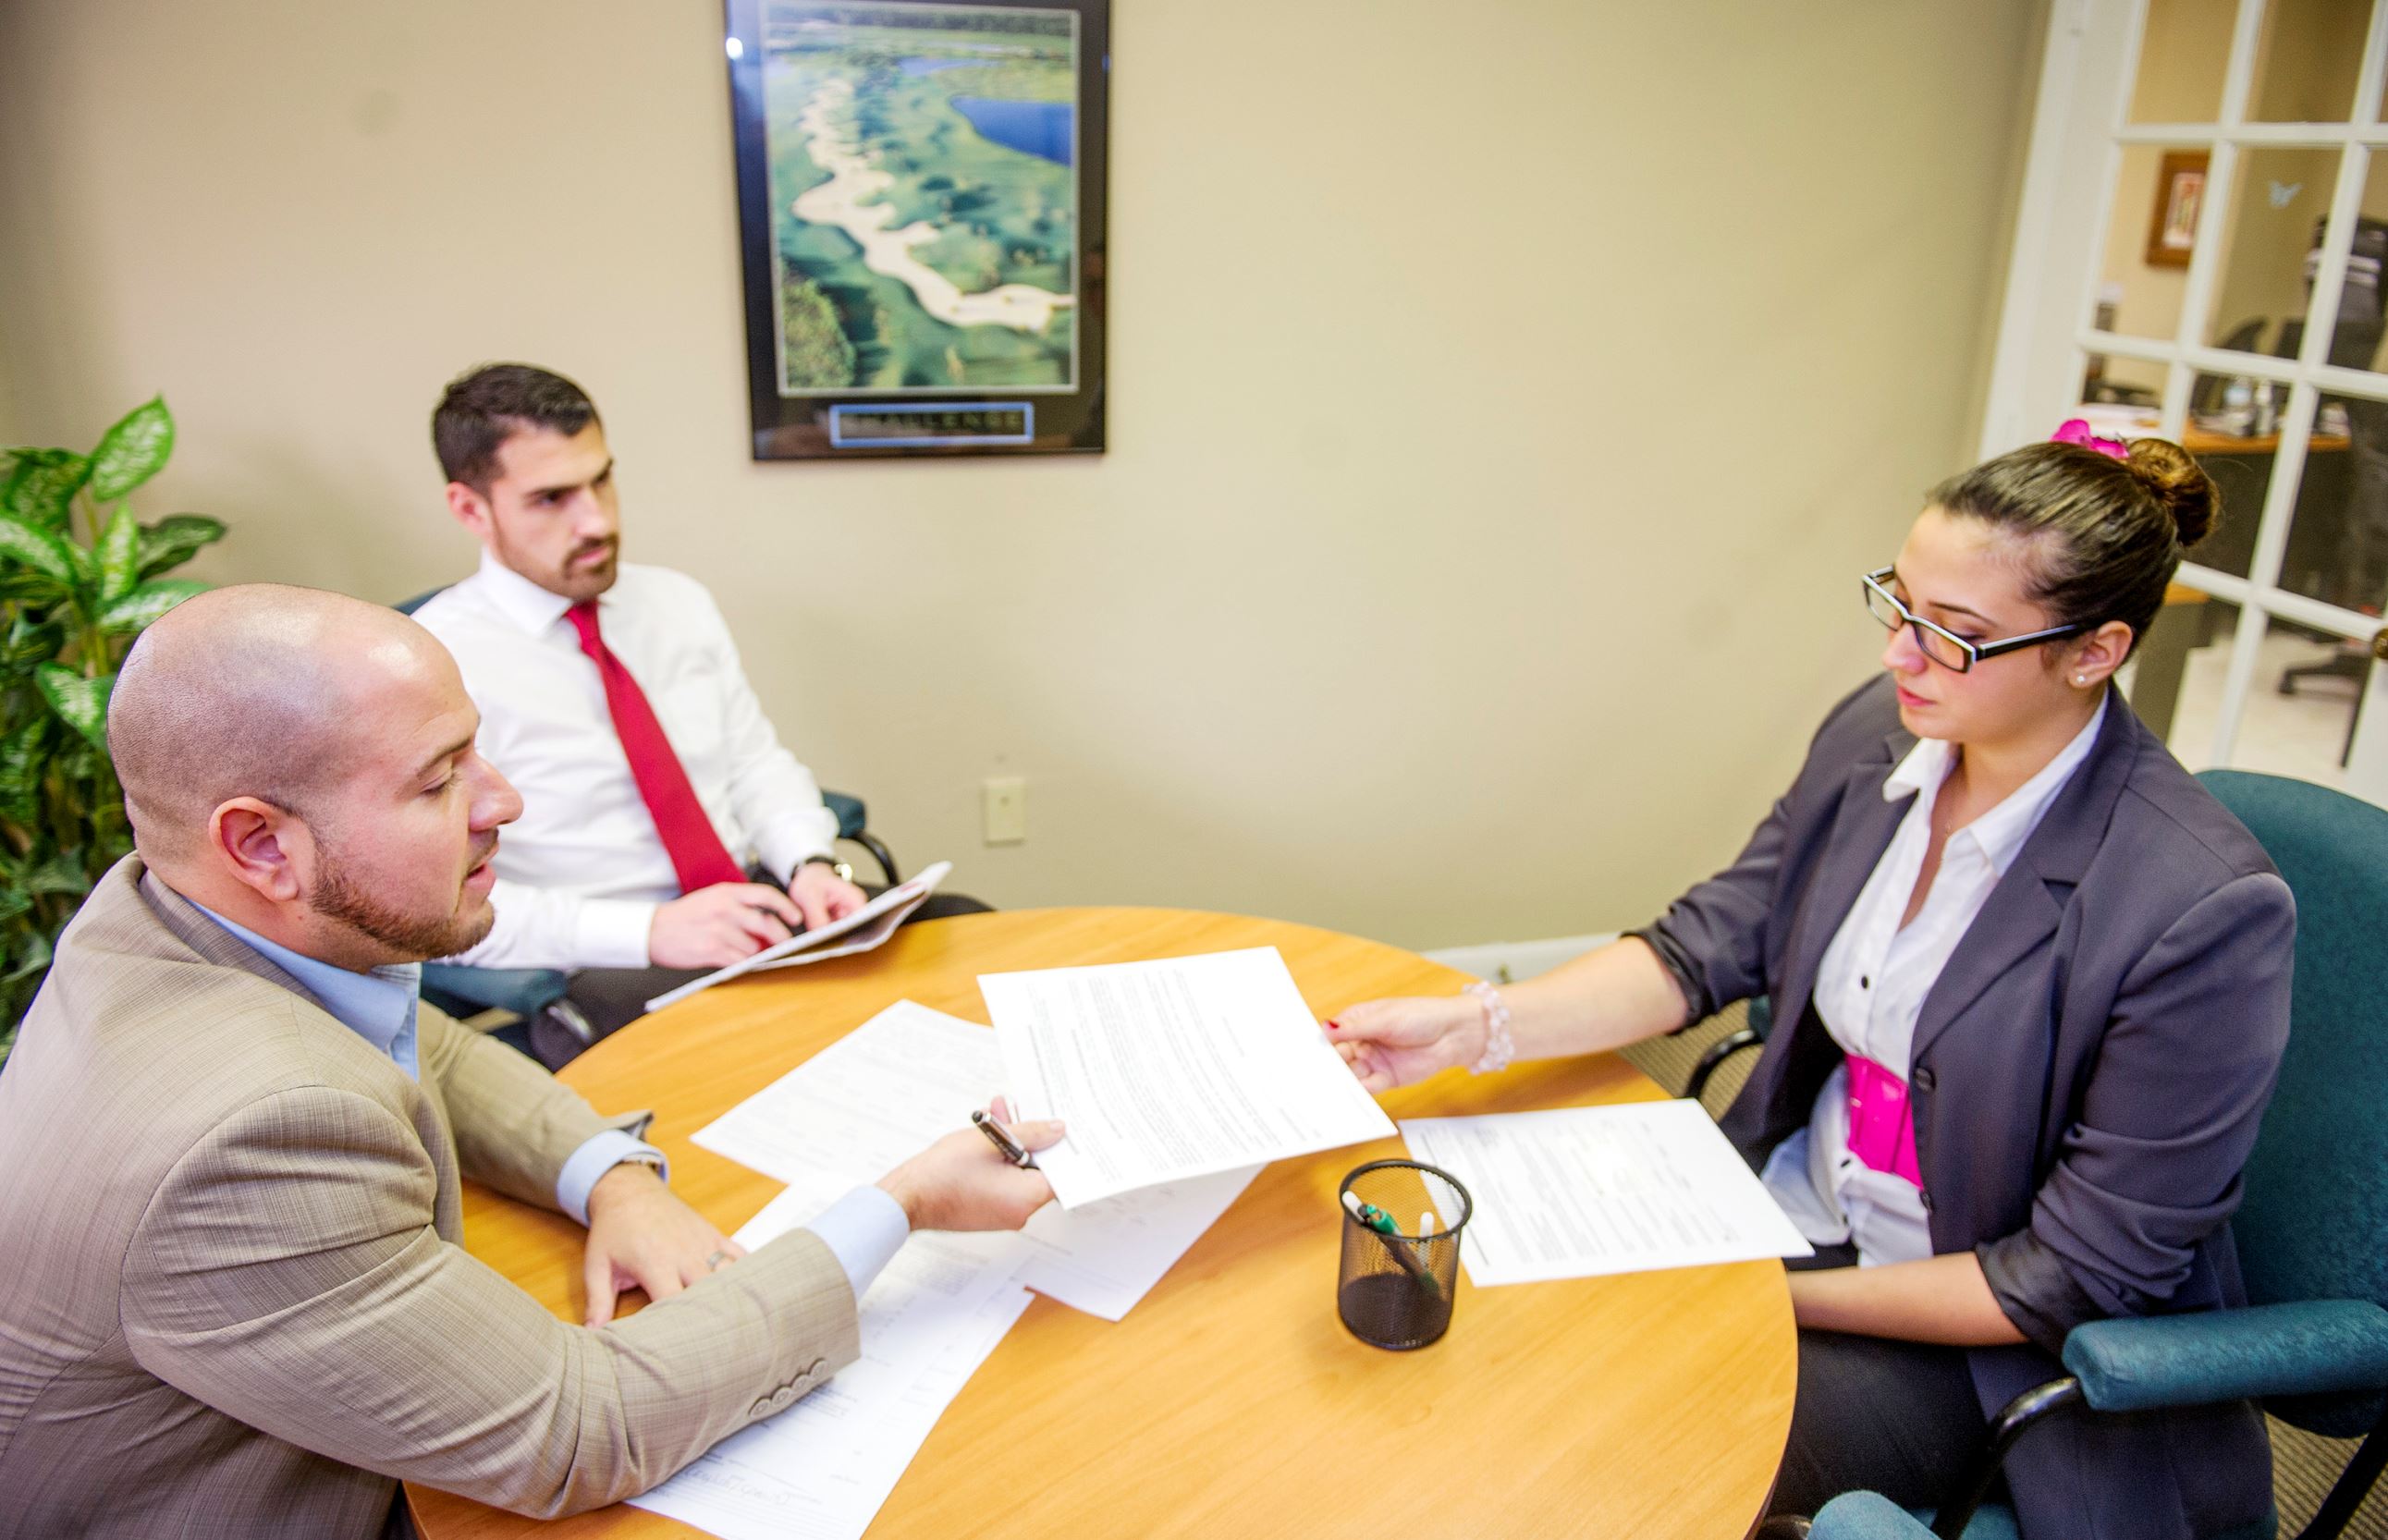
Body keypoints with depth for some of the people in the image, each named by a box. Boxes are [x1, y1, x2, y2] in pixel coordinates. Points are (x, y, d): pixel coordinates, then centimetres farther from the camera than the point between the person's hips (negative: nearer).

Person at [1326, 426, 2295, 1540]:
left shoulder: (2203, 909, -26)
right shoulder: (1877, 735, -8)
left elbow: (2083, 1277, -19)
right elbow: (1715, 939, -3)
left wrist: (1788, 1296, -19)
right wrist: (1479, 1023, -17)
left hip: (1994, 1335, -5)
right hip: (1796, 1196, 5)